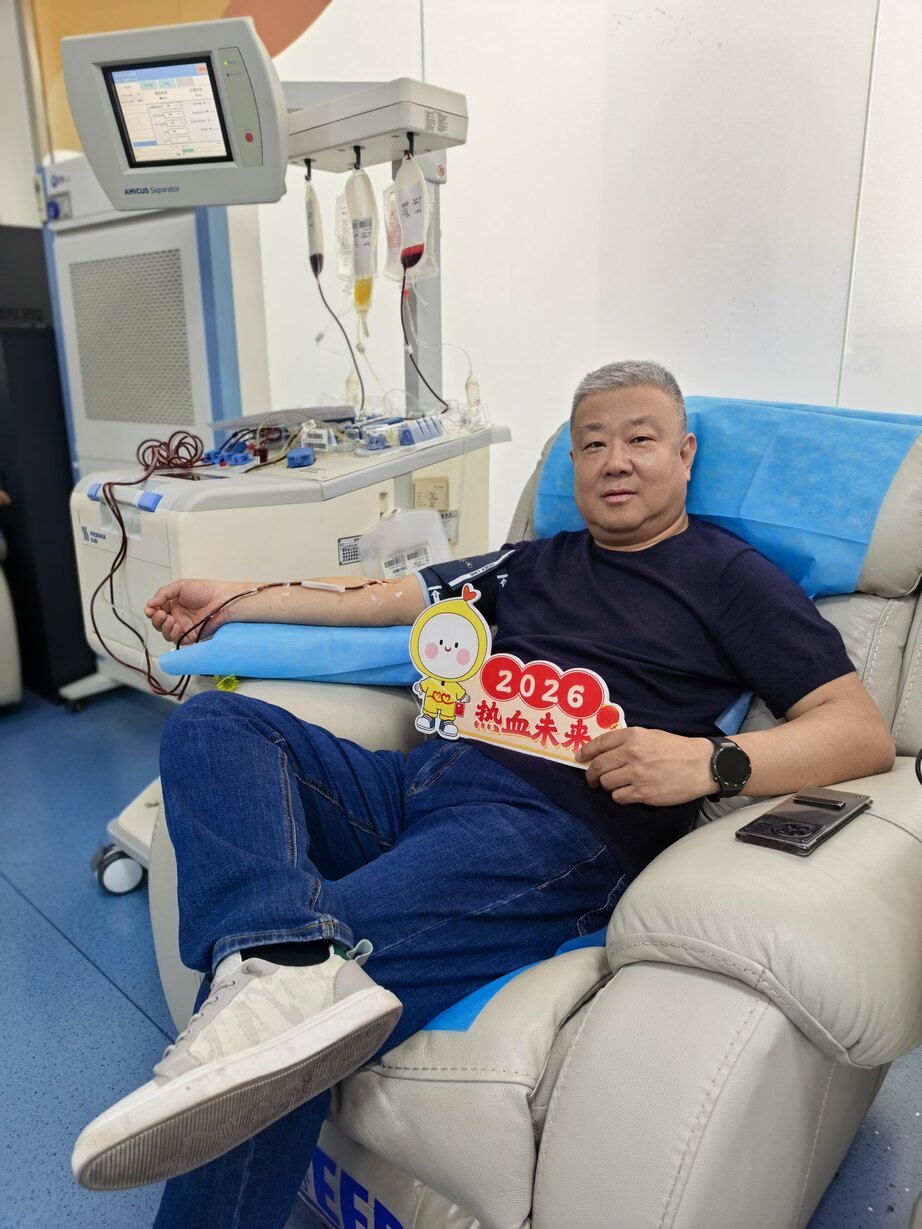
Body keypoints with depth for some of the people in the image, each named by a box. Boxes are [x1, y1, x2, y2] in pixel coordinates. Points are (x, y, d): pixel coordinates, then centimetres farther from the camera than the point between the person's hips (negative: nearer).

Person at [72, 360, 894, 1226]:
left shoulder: (732, 578, 9)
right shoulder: (536, 563, 26)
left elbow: (863, 733, 0)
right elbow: (390, 597, 30)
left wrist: (713, 761, -19)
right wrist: (235, 599, 29)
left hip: (551, 828, -7)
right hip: (412, 787, 8)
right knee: (212, 723, -15)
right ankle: (290, 963, -35)